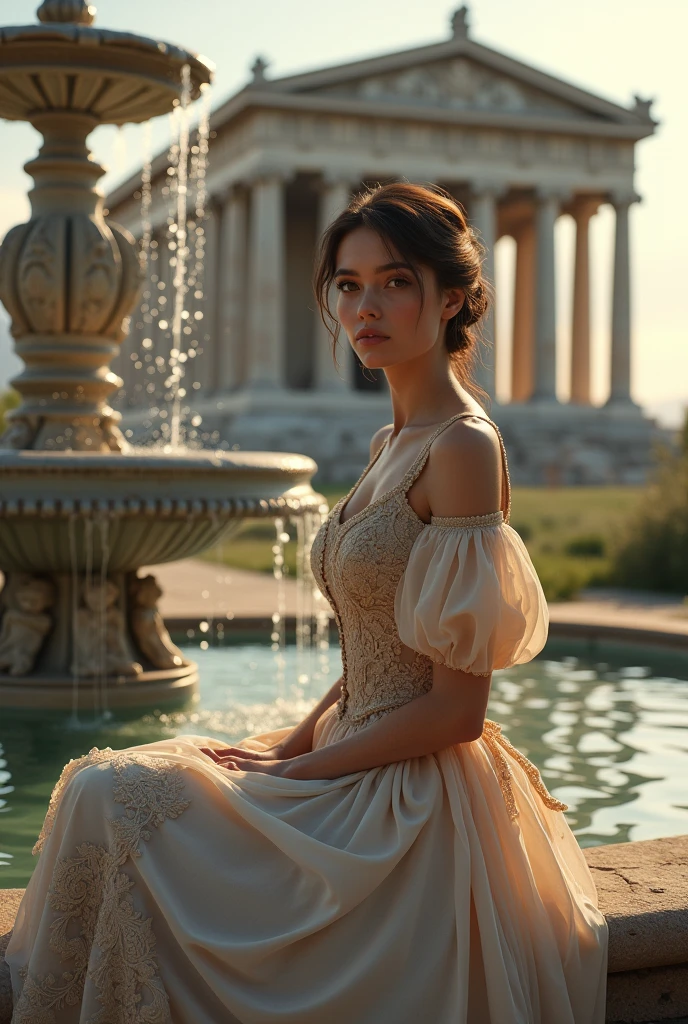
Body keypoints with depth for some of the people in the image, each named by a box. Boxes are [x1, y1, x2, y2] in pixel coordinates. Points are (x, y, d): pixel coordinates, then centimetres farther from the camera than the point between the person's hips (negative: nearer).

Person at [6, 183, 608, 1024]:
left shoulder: (461, 448, -16)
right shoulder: (392, 444, 12)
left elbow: (457, 708, -18)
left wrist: (300, 769, -12)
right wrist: (296, 740, 3)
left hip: (414, 792, -9)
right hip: (362, 761, 9)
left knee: (114, 803, -13)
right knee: (106, 785, 2)